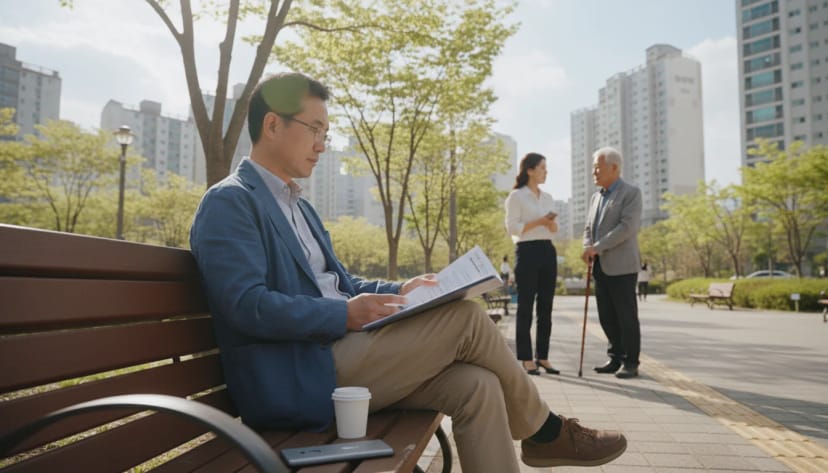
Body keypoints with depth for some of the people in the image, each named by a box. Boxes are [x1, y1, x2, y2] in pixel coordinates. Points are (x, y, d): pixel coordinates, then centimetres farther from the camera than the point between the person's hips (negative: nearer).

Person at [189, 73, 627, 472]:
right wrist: (345, 315, -21)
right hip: (298, 381, -8)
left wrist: (397, 291, 7)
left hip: (334, 354, 8)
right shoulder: (228, 203, -8)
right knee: (465, 317, -16)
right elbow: (246, 306, -20)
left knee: (477, 386, -12)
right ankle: (544, 431, 7)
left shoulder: (297, 205, 21)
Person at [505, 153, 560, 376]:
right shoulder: (516, 196, -3)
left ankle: (542, 357, 15)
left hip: (548, 251, 7)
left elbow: (554, 230, 17)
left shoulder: (548, 197, 16)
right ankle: (526, 359, 4)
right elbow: (512, 228, -10)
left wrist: (551, 222, -5)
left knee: (546, 307, 7)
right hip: (527, 251, -6)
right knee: (525, 307, -2)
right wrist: (537, 222, -17)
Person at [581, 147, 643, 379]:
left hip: (621, 265, -7)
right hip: (600, 266, 7)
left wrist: (597, 247, -17)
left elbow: (627, 227, -16)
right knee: (607, 317, 9)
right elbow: (589, 228, 18)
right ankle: (616, 358, 20)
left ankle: (631, 363, 9)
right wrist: (587, 248, -3)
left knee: (626, 316, 0)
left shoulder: (631, 193, -4)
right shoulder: (596, 197, 18)